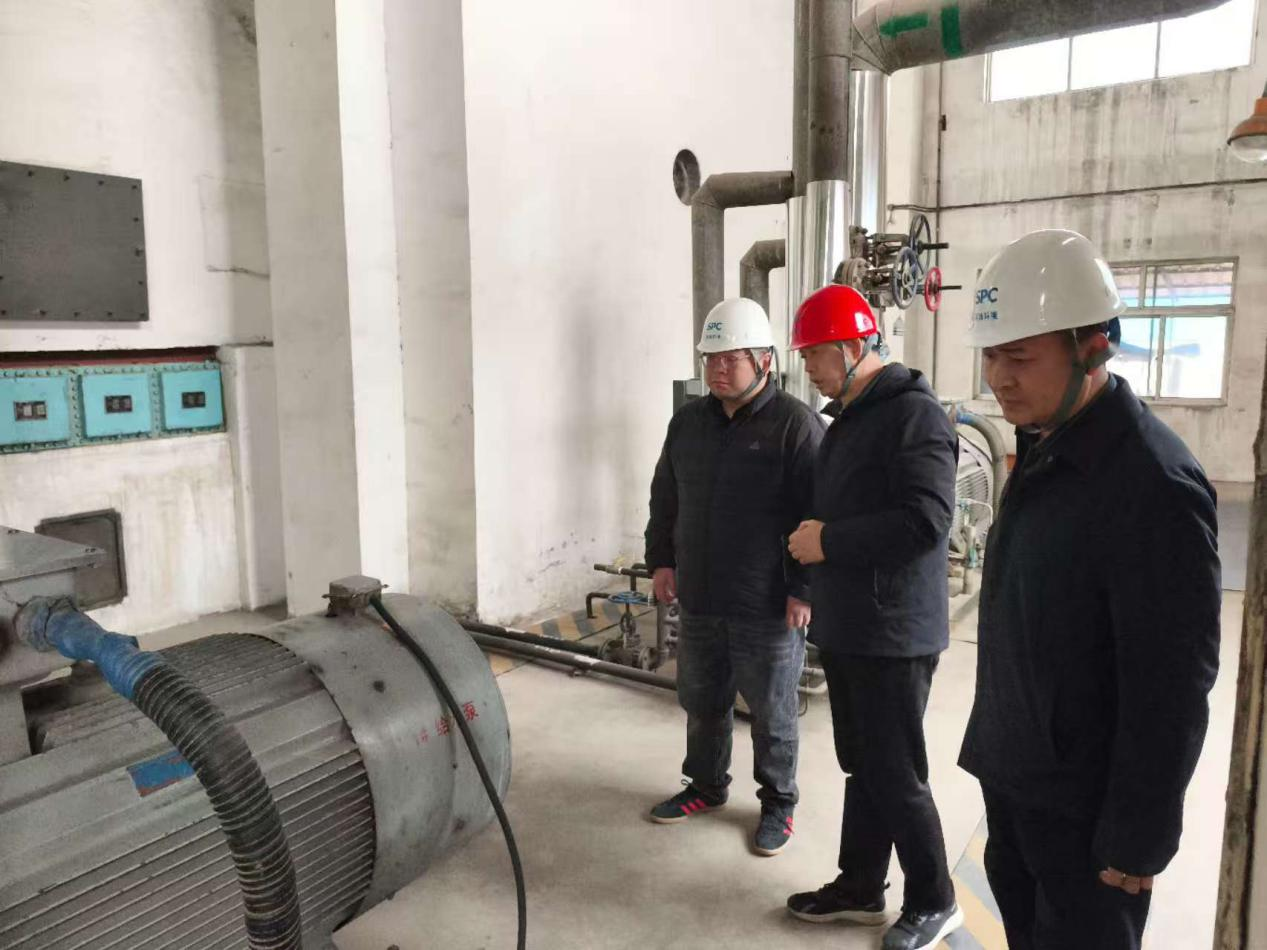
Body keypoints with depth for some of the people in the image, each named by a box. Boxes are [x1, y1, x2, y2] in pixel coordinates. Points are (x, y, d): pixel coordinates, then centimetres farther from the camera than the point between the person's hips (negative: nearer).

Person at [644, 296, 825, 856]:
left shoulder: (795, 424, -13)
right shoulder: (688, 421, 7)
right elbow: (665, 498, 17)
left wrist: (804, 589, -15)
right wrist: (661, 559, 12)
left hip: (768, 608, -6)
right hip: (699, 600, 6)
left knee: (772, 714, 11)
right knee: (701, 703, 20)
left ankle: (778, 804, 31)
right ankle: (705, 786, 41)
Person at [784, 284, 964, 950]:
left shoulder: (914, 415, -16)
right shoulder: (848, 417, 15)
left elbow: (926, 520, -25)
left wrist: (829, 542, -19)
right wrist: (816, 536, 6)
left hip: (892, 634, -9)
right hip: (845, 629, 9)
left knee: (895, 776, 3)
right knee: (861, 766, 18)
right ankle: (860, 888, 32)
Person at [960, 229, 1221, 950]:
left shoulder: (1154, 485, -25)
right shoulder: (1044, 450, 3)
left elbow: (1170, 691, -23)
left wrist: (1139, 837, -16)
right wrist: (1001, 747, 16)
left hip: (1083, 805, -8)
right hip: (1014, 773, 8)